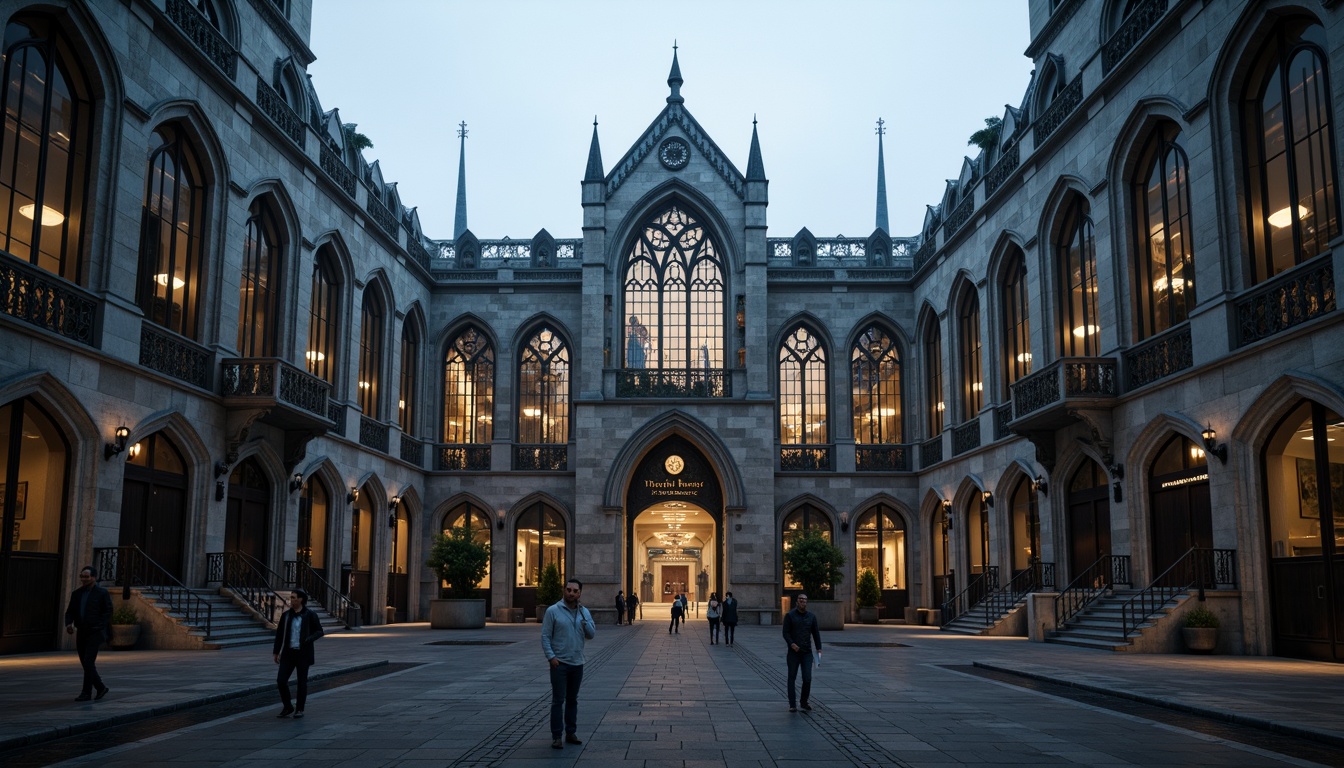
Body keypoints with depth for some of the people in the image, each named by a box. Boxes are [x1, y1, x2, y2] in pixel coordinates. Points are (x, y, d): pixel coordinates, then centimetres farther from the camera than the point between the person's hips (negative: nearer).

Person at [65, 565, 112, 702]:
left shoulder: (102, 593, -4)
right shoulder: (76, 594, 11)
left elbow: (108, 612, -6)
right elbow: (70, 611, 12)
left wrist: (99, 627, -15)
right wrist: (68, 624, -7)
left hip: (95, 633, -6)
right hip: (81, 633, 6)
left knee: (88, 662, -12)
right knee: (86, 664, 9)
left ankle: (86, 693, -6)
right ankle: (101, 688, 22)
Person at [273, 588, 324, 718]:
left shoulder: (310, 614, -6)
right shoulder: (286, 615, 5)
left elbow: (319, 631, -3)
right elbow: (279, 634, 11)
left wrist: (309, 639, -22)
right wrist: (276, 652, 9)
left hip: (303, 653, -3)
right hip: (288, 653, 3)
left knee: (302, 682, 3)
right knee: (281, 680, -4)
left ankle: (299, 709, 17)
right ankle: (288, 707, 15)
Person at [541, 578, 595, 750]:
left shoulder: (584, 612, 7)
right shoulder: (553, 611, -7)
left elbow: (591, 634, 3)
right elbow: (545, 636, -7)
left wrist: (584, 619, -11)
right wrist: (551, 657, -16)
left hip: (577, 664, 5)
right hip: (559, 663, -5)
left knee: (572, 700, 13)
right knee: (558, 700, -5)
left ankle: (571, 733, 22)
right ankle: (556, 736, 1)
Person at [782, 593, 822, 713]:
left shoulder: (812, 616, 9)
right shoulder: (790, 615, -1)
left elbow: (816, 633, 12)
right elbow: (786, 632, -5)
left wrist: (819, 648, 2)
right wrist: (792, 644, -21)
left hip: (807, 652, 2)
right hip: (793, 652, -2)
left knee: (807, 678, -4)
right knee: (792, 678, 3)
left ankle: (804, 702, 15)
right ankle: (792, 705, 10)